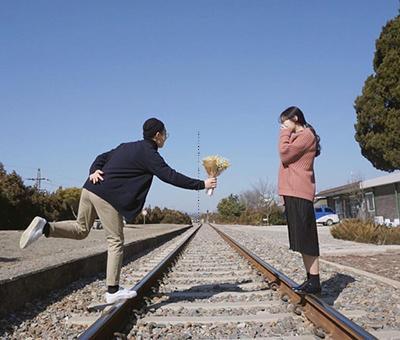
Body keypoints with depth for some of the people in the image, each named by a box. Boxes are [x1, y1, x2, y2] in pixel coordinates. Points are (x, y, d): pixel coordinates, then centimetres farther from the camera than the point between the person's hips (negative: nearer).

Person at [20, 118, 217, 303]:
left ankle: (45, 227, 2)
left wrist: (94, 171, 3)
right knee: (116, 242, 4)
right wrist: (202, 184, -5)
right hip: (108, 196, -8)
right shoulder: (149, 154, -5)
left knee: (81, 230, 23)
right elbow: (170, 176, -10)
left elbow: (102, 157, 21)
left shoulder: (127, 147, 22)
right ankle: (113, 291, 10)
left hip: (90, 189, 8)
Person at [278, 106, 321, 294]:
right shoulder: (298, 137, 26)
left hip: (299, 194, -10)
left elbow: (285, 154, -14)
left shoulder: (306, 135, -3)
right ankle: (311, 279, 13)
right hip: (292, 194, 10)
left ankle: (314, 281, -6)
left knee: (305, 238, -10)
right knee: (301, 239, 8)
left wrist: (285, 134, -1)